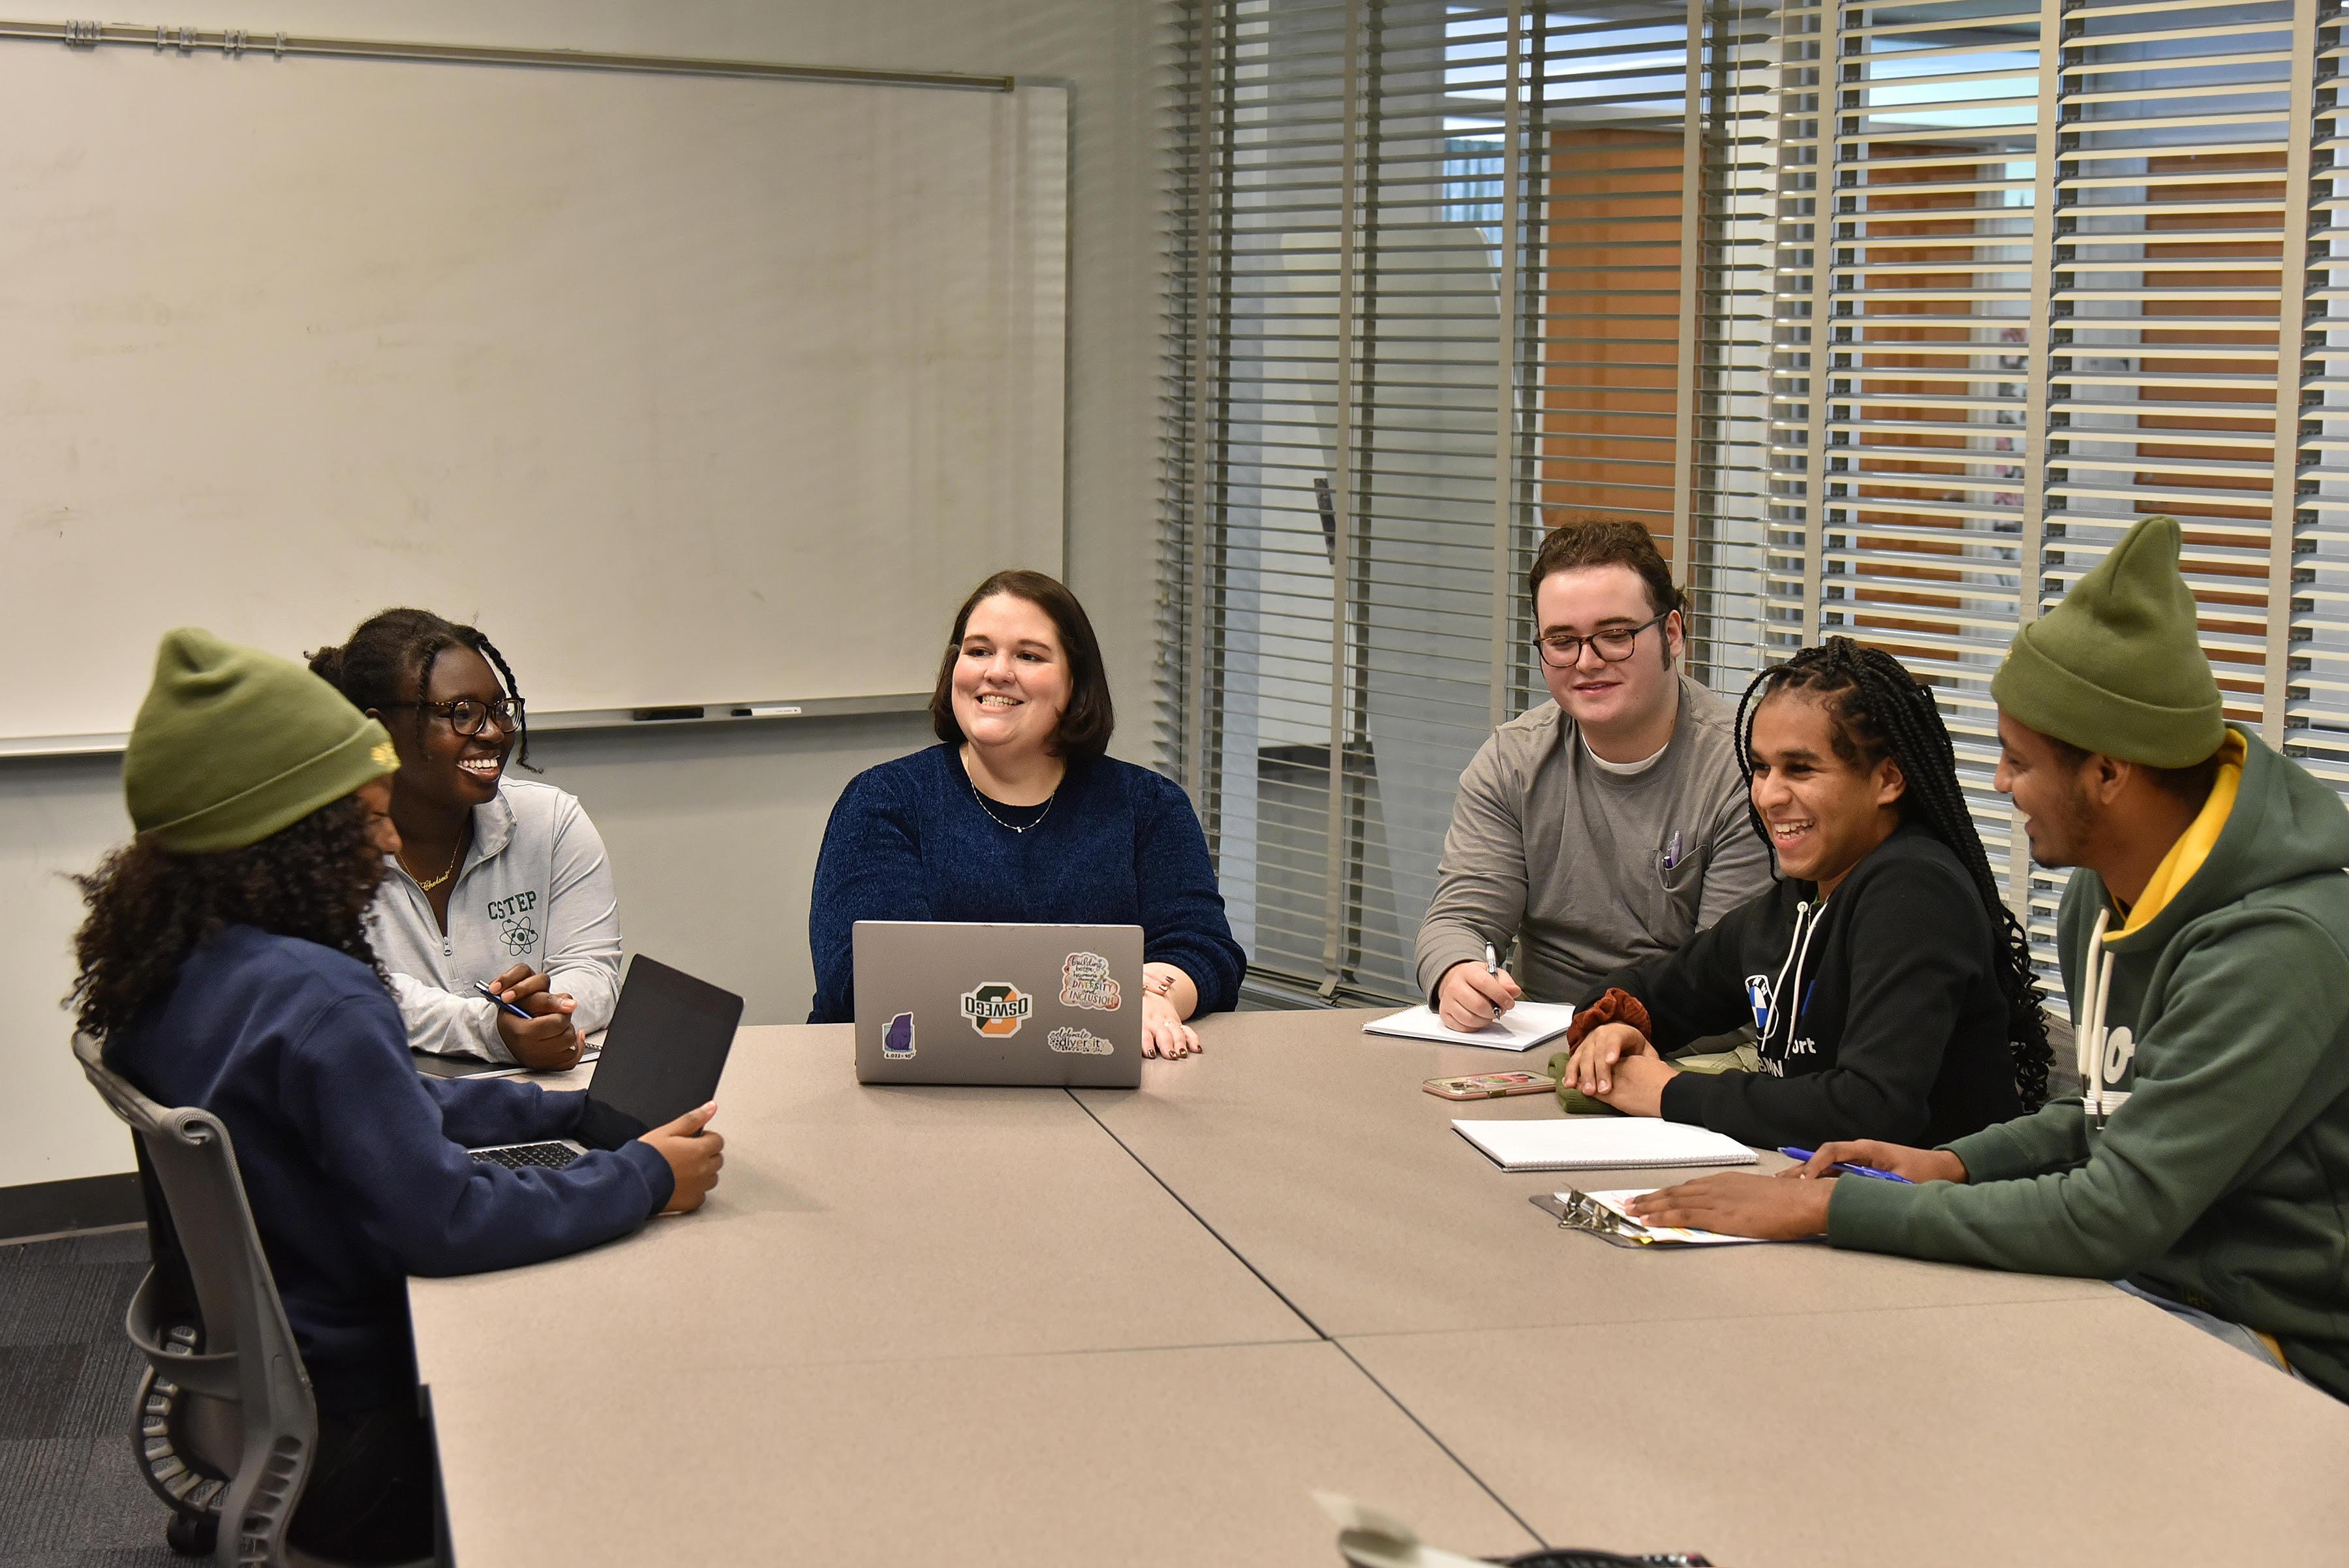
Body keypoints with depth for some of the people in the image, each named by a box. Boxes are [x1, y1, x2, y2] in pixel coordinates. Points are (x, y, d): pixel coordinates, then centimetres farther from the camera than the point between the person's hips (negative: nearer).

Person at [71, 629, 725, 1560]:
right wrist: (642, 1178, -17)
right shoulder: (314, 1002, -28)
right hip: (344, 1446, -9)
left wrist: (578, 1117, 9)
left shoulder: (175, 969, 1)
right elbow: (448, 1219, -30)